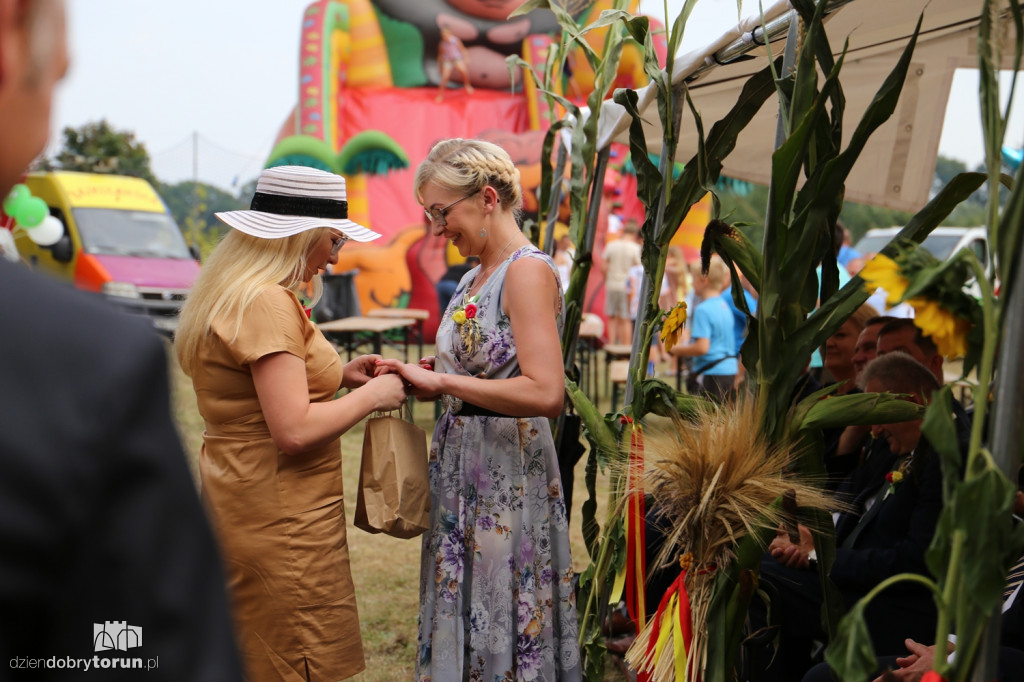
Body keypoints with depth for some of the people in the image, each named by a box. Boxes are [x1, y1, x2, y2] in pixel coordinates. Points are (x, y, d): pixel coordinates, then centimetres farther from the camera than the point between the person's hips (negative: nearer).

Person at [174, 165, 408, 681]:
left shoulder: (231, 296, 12)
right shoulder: (268, 304, -19)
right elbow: (294, 431, -24)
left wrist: (337, 376, 12)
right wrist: (370, 396, -12)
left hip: (241, 507, 10)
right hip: (280, 522, -10)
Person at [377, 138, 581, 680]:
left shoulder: (528, 271, -15)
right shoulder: (476, 278, 13)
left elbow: (545, 393, -25)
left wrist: (440, 379, -20)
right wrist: (416, 378, 2)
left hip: (507, 475, -9)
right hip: (462, 469, 9)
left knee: (500, 632, 2)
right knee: (459, 625, 15)